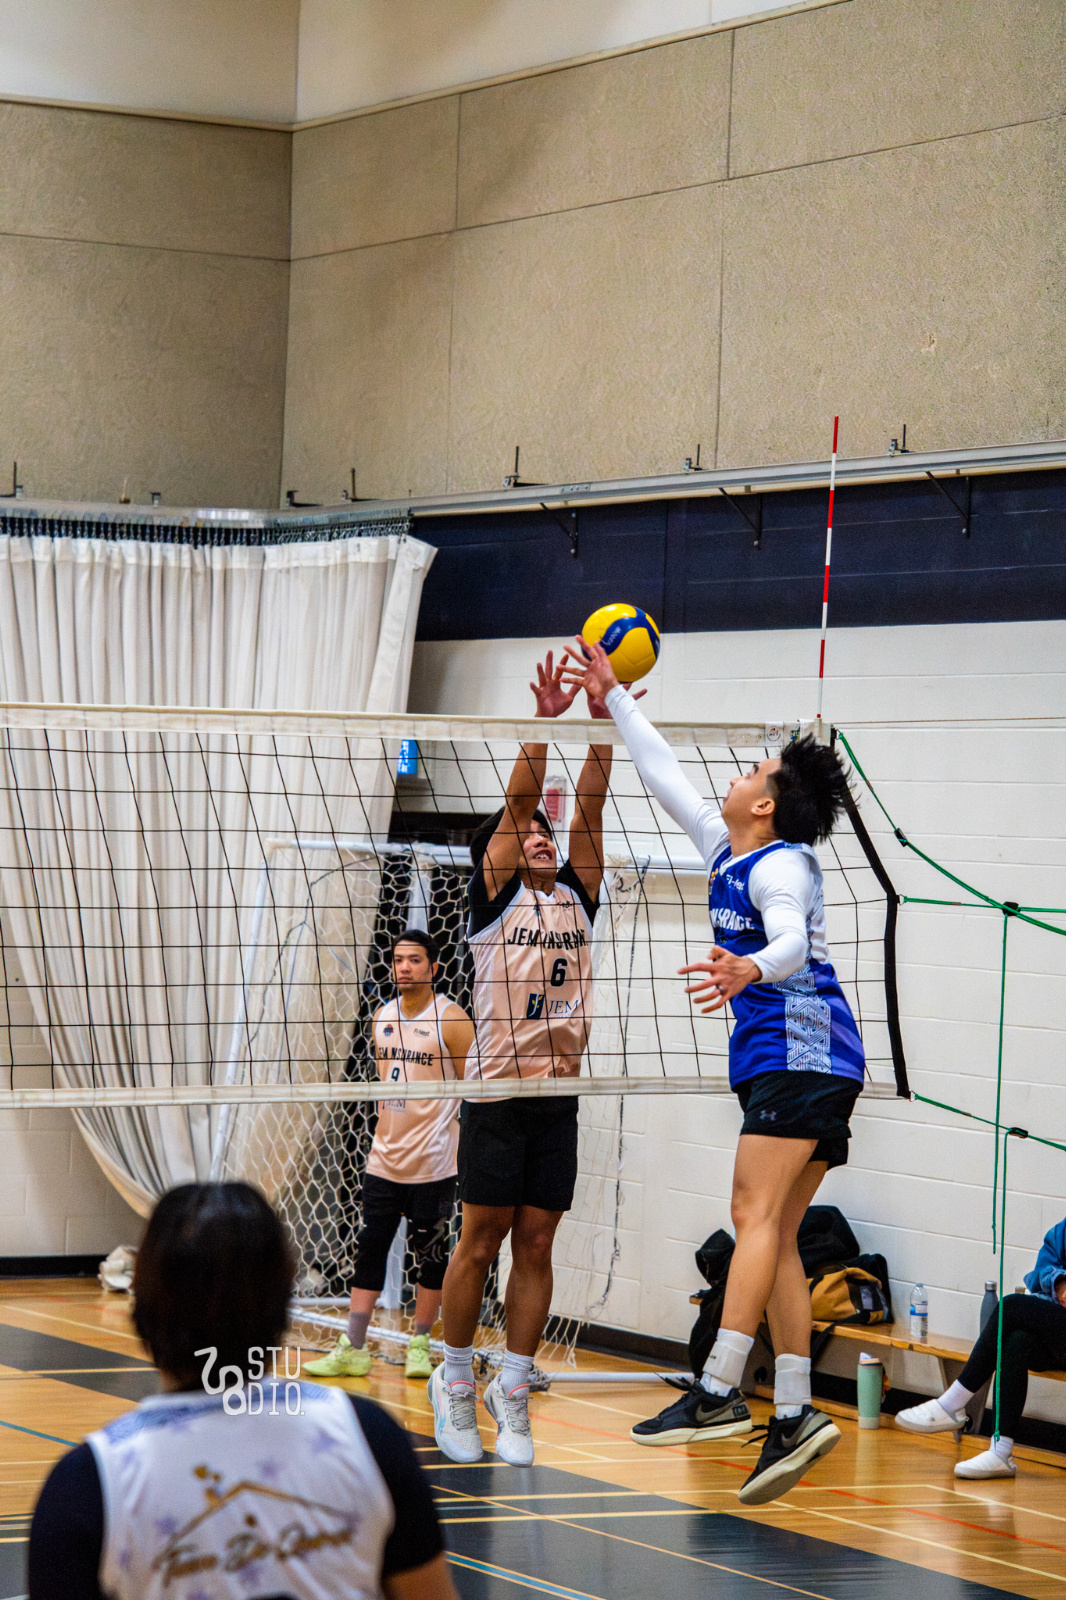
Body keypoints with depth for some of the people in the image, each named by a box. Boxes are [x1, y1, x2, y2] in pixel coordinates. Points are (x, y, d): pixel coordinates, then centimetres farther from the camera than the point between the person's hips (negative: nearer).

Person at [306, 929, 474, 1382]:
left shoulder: (452, 1019, -9)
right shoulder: (383, 1016, 9)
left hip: (433, 1164, -5)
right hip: (385, 1158, 6)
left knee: (431, 1254, 3)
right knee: (370, 1248, 3)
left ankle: (420, 1343, 15)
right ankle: (352, 1349, 4)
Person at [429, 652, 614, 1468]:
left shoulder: (577, 895, 13)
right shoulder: (495, 896, 2)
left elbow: (590, 800, 3)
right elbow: (519, 797, -8)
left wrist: (602, 714, -6)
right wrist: (546, 716, -17)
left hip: (559, 1096, 4)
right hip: (498, 1092, -4)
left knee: (536, 1247, 4)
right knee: (481, 1244, 0)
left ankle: (513, 1389, 10)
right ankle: (456, 1381, 14)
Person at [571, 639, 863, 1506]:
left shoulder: (781, 865, -8)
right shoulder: (728, 852, 18)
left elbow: (793, 942, -28)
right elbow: (665, 775, 30)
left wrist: (751, 967, -48)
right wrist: (617, 699, 35)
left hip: (801, 1054, -9)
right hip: (785, 1065, 9)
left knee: (759, 1218, -18)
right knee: (773, 1237, 4)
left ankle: (718, 1392, -27)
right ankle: (794, 1416, 0)